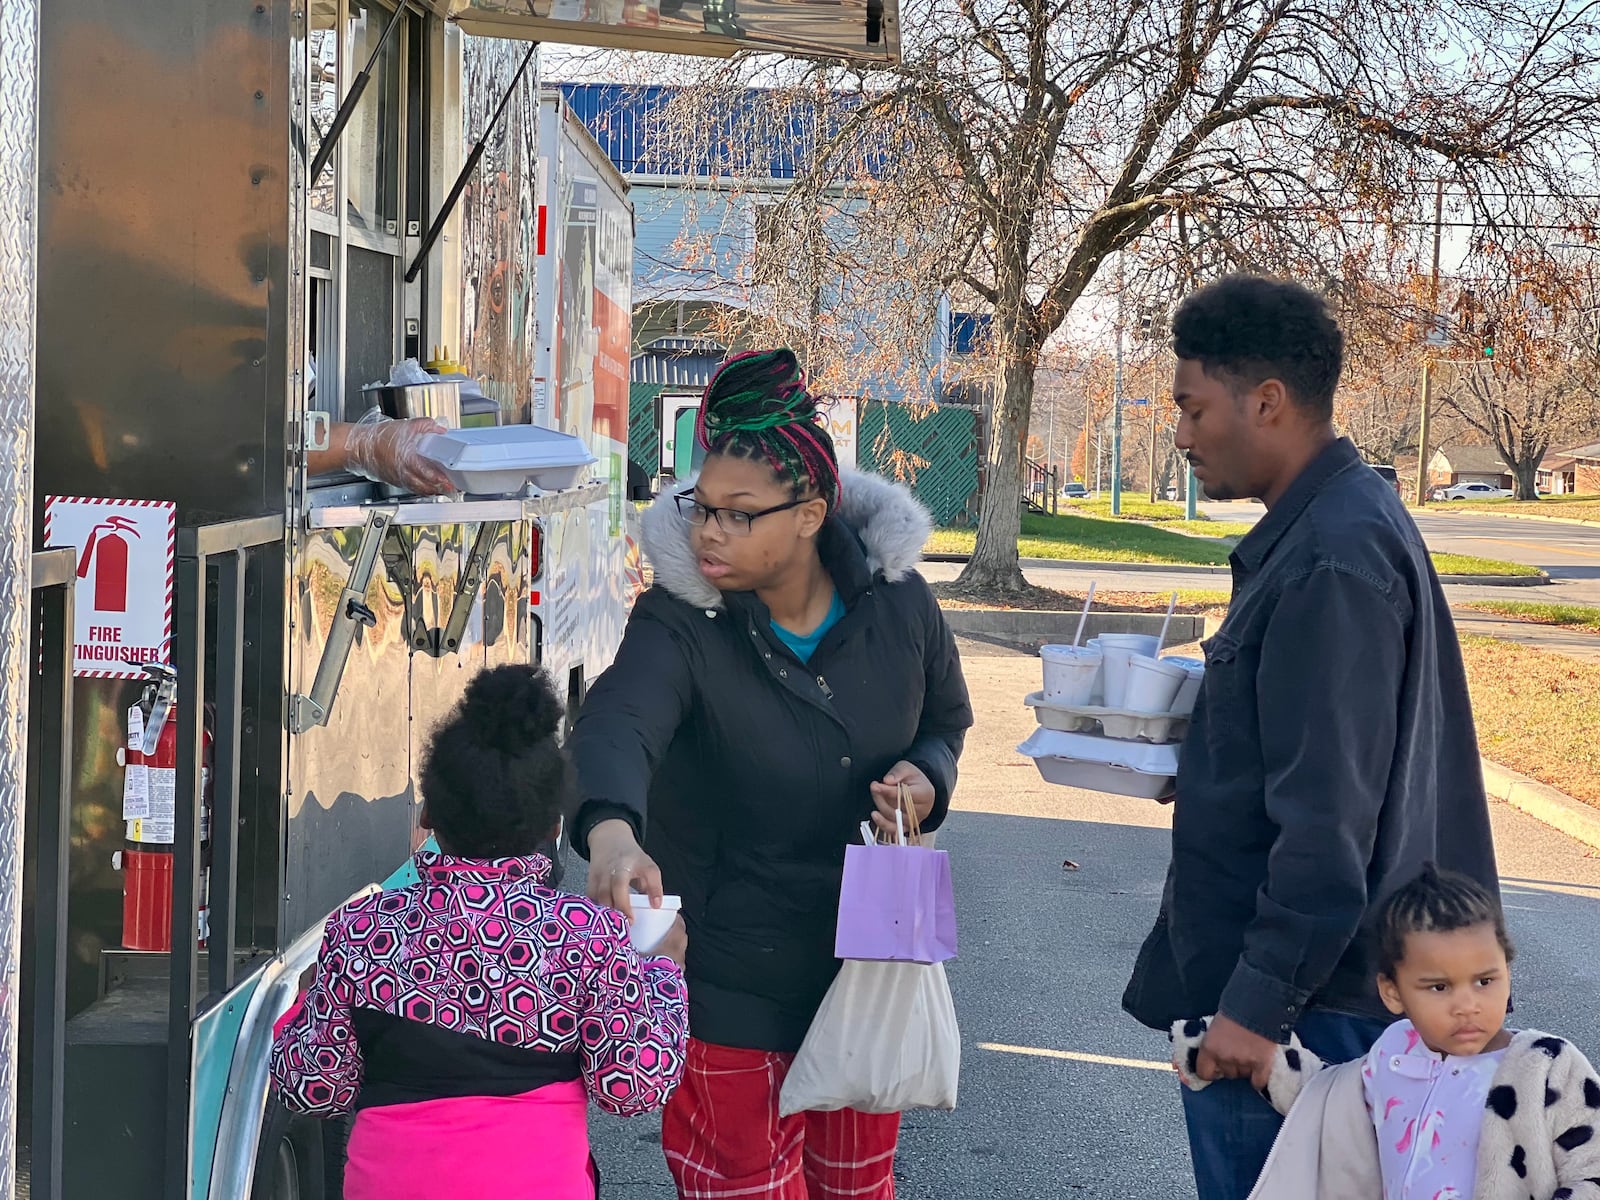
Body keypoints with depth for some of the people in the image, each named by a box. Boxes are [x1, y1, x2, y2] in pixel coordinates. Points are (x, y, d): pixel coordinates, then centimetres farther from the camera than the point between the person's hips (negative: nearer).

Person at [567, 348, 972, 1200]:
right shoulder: (680, 626, -19)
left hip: (867, 952, 3)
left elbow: (945, 716, 11)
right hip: (732, 962, -3)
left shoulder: (897, 603, -8)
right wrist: (612, 831, -60)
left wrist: (927, 777, -12)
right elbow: (616, 724, -39)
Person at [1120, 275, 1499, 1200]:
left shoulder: (1331, 560, -21)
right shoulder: (1351, 517, 11)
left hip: (1304, 996, -10)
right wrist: (1199, 755, 11)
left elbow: (1328, 818, -24)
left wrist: (1260, 1002, -21)